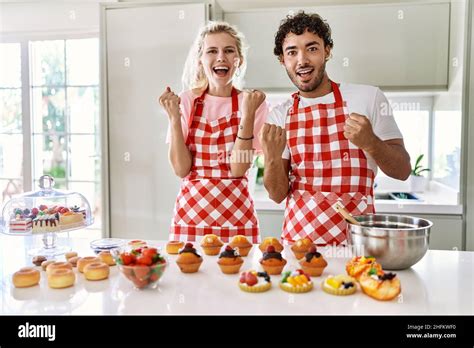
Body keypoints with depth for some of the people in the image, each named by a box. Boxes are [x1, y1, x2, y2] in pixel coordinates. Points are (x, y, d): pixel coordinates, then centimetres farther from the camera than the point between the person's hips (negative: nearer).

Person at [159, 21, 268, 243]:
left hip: (236, 216, -1)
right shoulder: (186, 101, 1)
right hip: (190, 213, 1)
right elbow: (181, 169, -5)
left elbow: (238, 169, -12)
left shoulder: (252, 102, -2)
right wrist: (174, 117, -13)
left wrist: (247, 114, -19)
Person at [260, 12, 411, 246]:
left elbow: (403, 171, 1)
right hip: (297, 239, 2)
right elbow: (277, 194, 2)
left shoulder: (368, 98, -2)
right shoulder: (278, 116, 5)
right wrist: (273, 158, -17)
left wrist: (370, 142, -17)